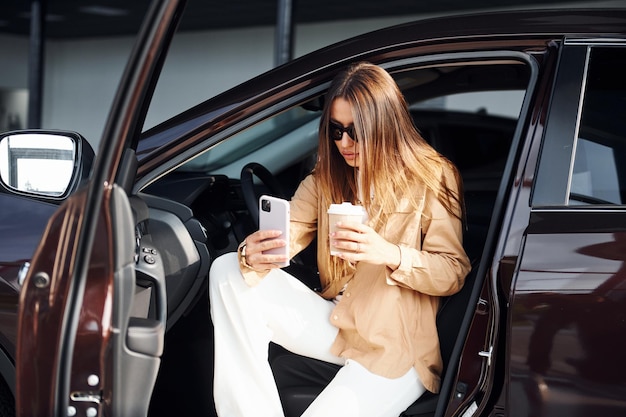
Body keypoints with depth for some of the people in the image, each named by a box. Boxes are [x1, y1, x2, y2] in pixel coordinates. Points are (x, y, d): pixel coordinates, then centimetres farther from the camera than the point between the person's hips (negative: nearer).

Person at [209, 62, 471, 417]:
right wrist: (253, 256, -28)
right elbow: (286, 235, -3)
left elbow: (455, 272, -9)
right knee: (228, 273, -14)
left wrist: (389, 254, -28)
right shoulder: (328, 175, 10)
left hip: (396, 347, -6)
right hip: (334, 323, 6)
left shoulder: (434, 177, -5)